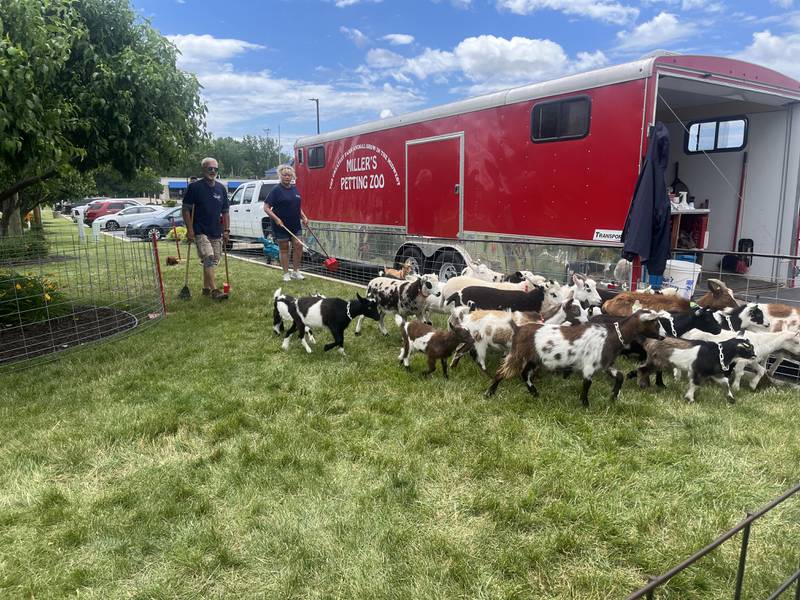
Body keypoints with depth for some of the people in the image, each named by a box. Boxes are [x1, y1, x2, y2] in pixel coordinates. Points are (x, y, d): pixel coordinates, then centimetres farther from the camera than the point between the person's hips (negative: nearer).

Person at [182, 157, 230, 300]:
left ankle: (206, 288, 24)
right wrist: (190, 230, -12)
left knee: (213, 261, 10)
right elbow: (185, 209, -5)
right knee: (208, 259, -16)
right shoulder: (195, 187, -5)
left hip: (217, 233, 6)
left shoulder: (221, 188, 10)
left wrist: (226, 230, 6)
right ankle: (215, 290, -19)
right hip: (201, 232, -5)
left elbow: (225, 212, 14)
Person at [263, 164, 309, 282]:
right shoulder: (276, 190, -8)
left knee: (298, 245, -2)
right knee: (284, 249, 5)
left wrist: (303, 217, 9)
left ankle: (296, 272, 12)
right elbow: (266, 207, -10)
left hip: (295, 225, 5)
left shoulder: (295, 189, 10)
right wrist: (276, 219, -21)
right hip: (281, 226, -5)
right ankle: (286, 274, 15)